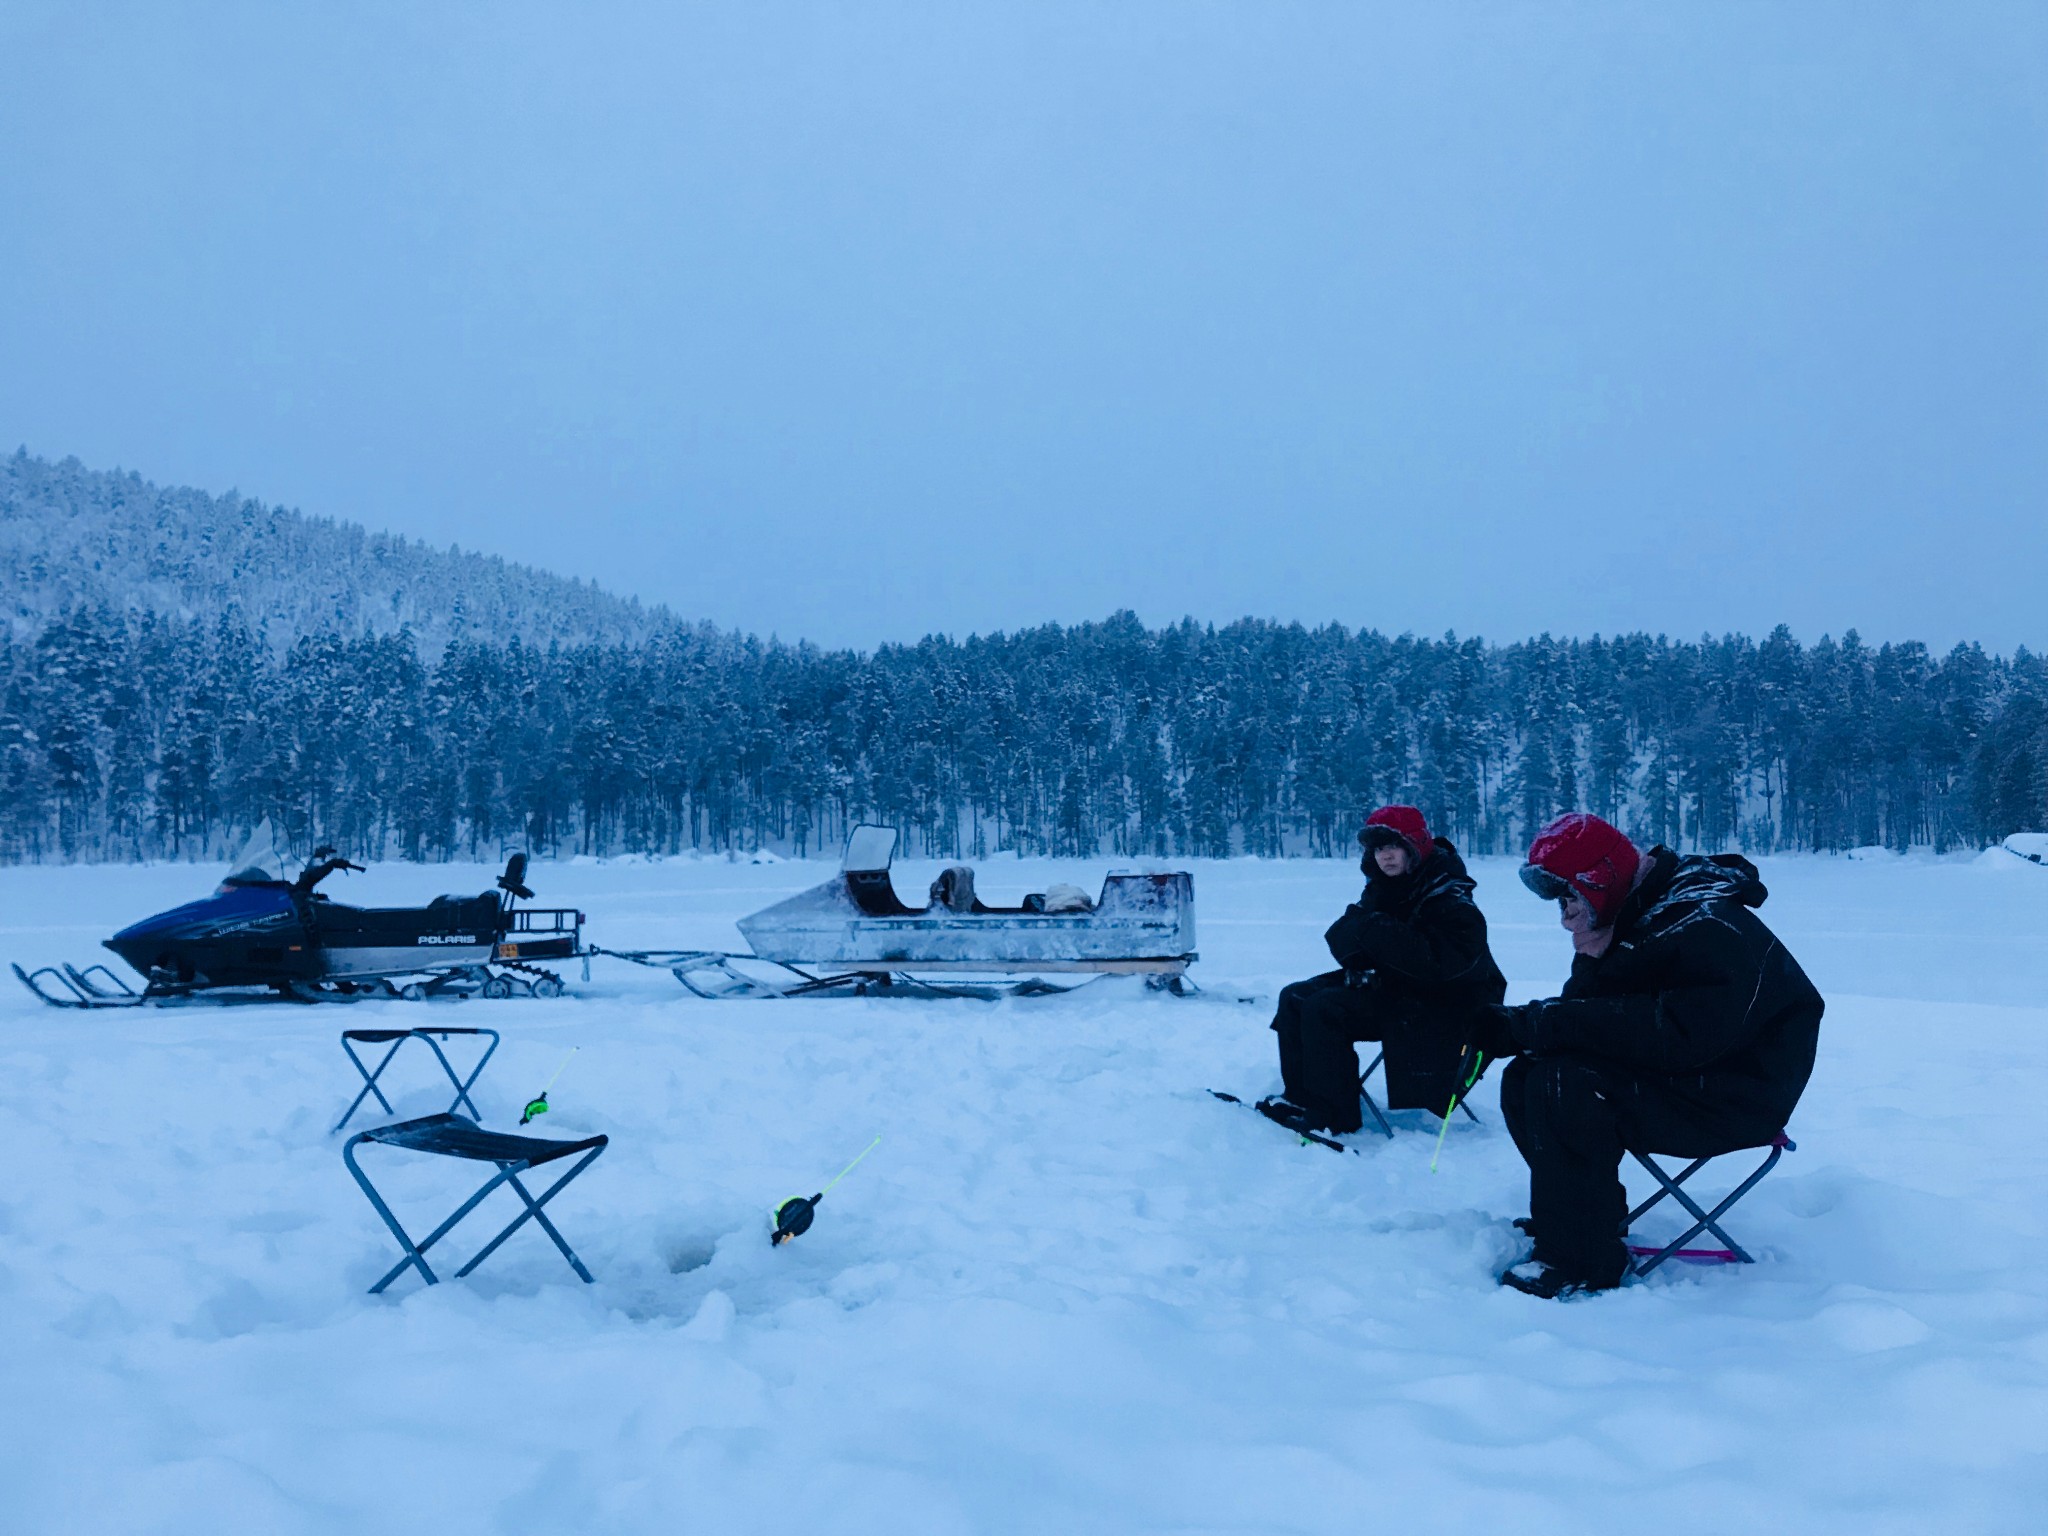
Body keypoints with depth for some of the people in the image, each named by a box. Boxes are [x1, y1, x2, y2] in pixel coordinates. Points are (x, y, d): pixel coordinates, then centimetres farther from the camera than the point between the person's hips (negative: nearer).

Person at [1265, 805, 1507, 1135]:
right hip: (1387, 985, 9)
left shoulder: (1450, 897, -19)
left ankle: (1329, 1115, -15)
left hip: (1432, 1005, -9)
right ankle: (1300, 1096, 7)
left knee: (1324, 1008, -24)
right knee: (1294, 998, 4)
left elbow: (1440, 961, -33)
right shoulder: (1381, 888, 5)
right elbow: (1339, 937, 3)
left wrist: (1377, 930, -31)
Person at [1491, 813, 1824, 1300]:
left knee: (1563, 1085, -27)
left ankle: (1581, 1263, -17)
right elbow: (1581, 1009, 4)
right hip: (1672, 1078, 10)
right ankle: (1593, 1218, 13)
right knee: (1523, 1080, 0)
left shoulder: (1706, 930, -23)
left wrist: (1548, 1021, -31)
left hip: (1732, 1098, -10)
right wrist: (1518, 1025, -17)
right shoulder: (1631, 920, 7)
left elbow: (1679, 1035, -34)